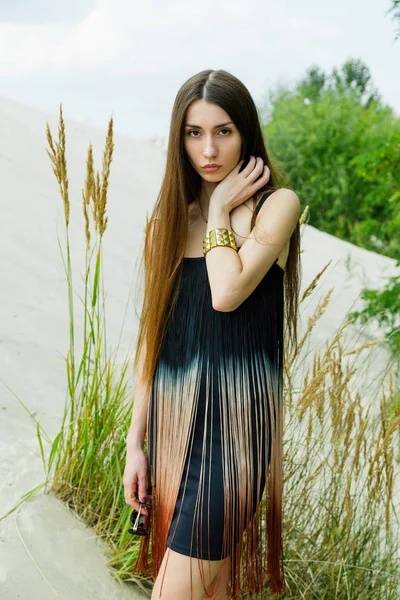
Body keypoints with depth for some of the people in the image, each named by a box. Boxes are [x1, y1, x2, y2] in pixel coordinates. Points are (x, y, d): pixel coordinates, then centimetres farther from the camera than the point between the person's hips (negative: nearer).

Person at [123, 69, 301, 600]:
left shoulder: (276, 203, -4)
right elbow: (152, 333, 10)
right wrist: (136, 441, 8)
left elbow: (227, 292, -21)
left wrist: (219, 208, -6)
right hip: (171, 415, 5)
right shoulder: (169, 217, 10)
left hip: (233, 417, -5)